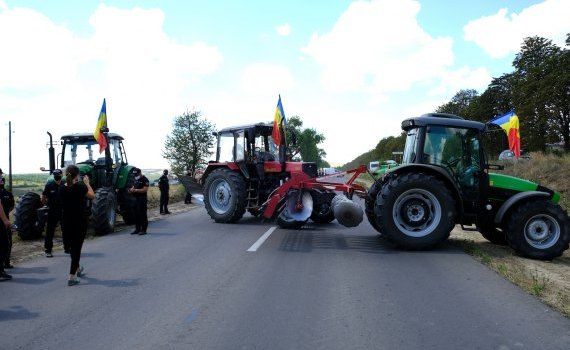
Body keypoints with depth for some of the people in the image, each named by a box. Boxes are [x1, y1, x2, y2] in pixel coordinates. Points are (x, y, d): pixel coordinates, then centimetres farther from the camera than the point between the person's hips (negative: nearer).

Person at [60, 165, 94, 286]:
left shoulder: (62, 188, -1)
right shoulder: (80, 186, -15)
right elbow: (92, 196, -1)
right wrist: (87, 183, 9)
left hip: (66, 223, 5)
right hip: (80, 222, -5)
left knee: (72, 246, 22)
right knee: (77, 248, 2)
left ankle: (77, 268, 43)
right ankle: (72, 277, -2)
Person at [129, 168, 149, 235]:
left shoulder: (144, 179, -10)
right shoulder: (136, 179, 17)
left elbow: (145, 189, -17)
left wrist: (136, 190, -24)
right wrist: (131, 189, 4)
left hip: (142, 199, -9)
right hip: (136, 199, 9)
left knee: (142, 214, -6)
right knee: (136, 214, 10)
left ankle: (143, 230, -1)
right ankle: (137, 229, 19)